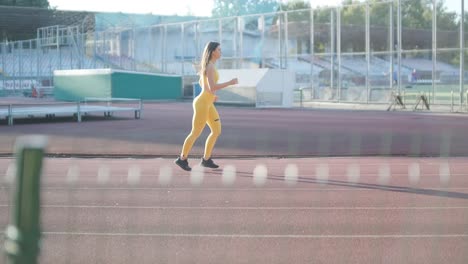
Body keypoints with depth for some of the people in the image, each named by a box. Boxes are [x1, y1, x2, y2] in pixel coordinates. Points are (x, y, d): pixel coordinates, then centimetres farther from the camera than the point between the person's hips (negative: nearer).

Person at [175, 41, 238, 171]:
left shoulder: (208, 65, 11)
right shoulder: (210, 67, -20)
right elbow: (212, 87, -28)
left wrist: (211, 95, 19)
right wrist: (230, 82, -22)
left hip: (207, 103, 10)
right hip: (202, 104, -10)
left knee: (217, 130, 9)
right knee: (196, 133, 1)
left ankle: (206, 159, 16)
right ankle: (182, 159, 16)